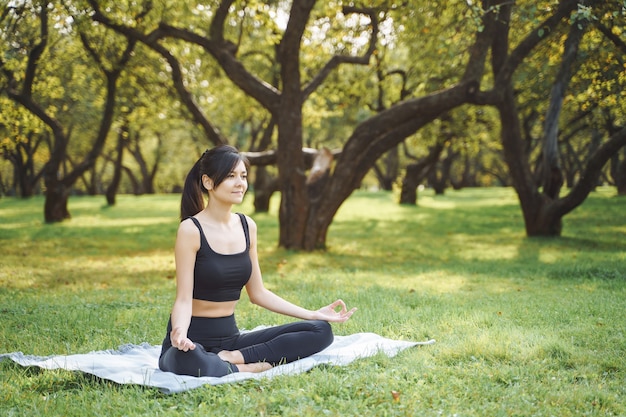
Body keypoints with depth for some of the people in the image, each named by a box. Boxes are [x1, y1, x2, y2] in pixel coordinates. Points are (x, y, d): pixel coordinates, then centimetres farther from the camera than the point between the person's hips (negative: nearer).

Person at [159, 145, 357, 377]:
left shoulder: (247, 226, 7)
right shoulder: (191, 229, -12)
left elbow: (258, 293, 12)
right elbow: (183, 299, -15)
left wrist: (314, 314, 8)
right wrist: (179, 333, -38)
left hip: (230, 337, 7)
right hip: (193, 341, -7)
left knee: (321, 331, -7)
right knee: (189, 360, -44)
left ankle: (233, 357, -15)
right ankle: (248, 370, -18)